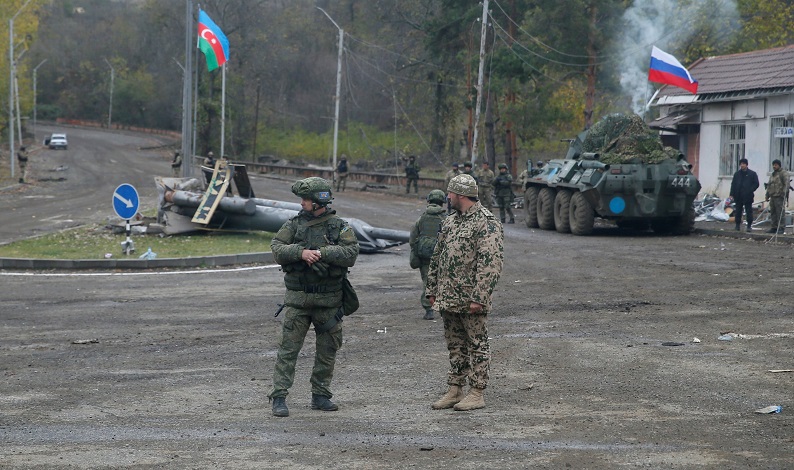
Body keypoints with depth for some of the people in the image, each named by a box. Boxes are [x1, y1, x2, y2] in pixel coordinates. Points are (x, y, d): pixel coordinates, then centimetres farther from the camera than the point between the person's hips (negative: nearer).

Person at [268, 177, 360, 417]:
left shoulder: (340, 226, 1)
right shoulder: (294, 224, 4)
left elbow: (351, 253, -12)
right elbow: (277, 249, -5)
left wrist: (321, 253, -20)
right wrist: (301, 253, -21)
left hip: (329, 300, 1)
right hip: (297, 297, -1)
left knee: (327, 350, 9)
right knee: (288, 348, -5)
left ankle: (320, 395, 21)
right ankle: (279, 397, -4)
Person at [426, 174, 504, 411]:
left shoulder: (486, 223, -12)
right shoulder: (450, 222, 14)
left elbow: (491, 263, -19)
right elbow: (437, 258, 20)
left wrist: (478, 298, -22)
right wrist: (432, 290, 14)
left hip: (471, 300, -8)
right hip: (448, 299, 8)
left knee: (477, 345, 1)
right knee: (455, 345, 14)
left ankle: (477, 394, 5)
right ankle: (454, 390, 21)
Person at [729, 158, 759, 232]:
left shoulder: (752, 174, 2)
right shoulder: (737, 174, 13)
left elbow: (756, 184, 0)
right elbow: (733, 184, 12)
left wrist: (750, 191, -12)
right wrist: (732, 194, 2)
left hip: (748, 197, -3)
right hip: (738, 197, 3)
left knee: (749, 212, -3)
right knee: (738, 212, 6)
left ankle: (749, 226, 1)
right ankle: (738, 225, 13)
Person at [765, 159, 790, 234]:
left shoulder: (783, 173, -4)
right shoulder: (772, 175, 23)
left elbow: (786, 183, -13)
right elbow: (769, 185, 28)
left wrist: (784, 192, -22)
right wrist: (767, 195, 23)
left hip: (779, 197, -9)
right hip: (773, 197, 9)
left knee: (780, 213, -11)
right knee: (773, 213, 9)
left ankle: (782, 228, -10)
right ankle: (774, 227, 15)